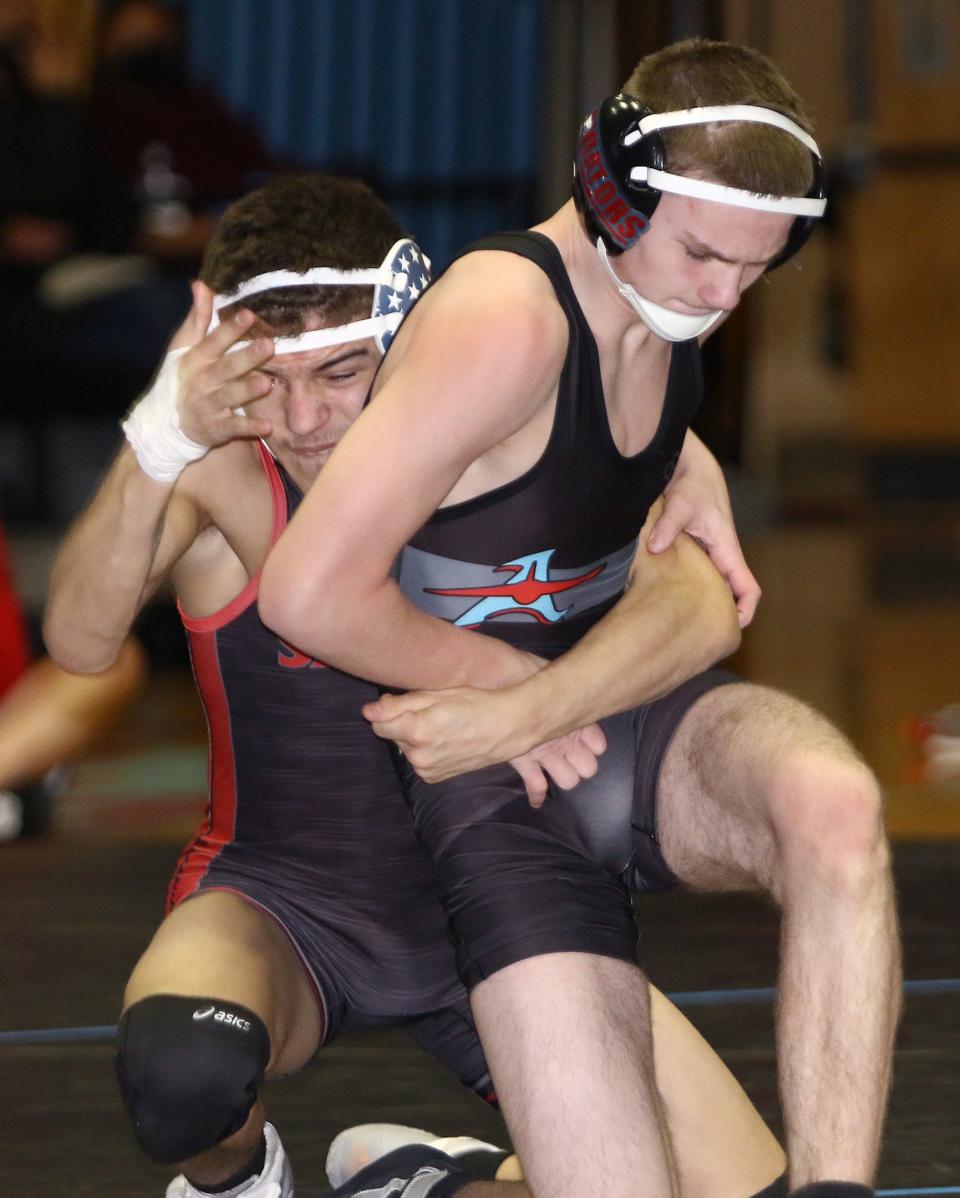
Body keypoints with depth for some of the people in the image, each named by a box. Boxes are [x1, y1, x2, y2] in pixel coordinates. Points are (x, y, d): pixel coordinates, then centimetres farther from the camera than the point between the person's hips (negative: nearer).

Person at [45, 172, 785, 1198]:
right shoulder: (217, 468, -16)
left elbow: (693, 600, -24)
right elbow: (80, 641, -32)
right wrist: (159, 442, -48)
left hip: (485, 909, 2)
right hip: (281, 901, -2)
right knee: (183, 1074, -38)